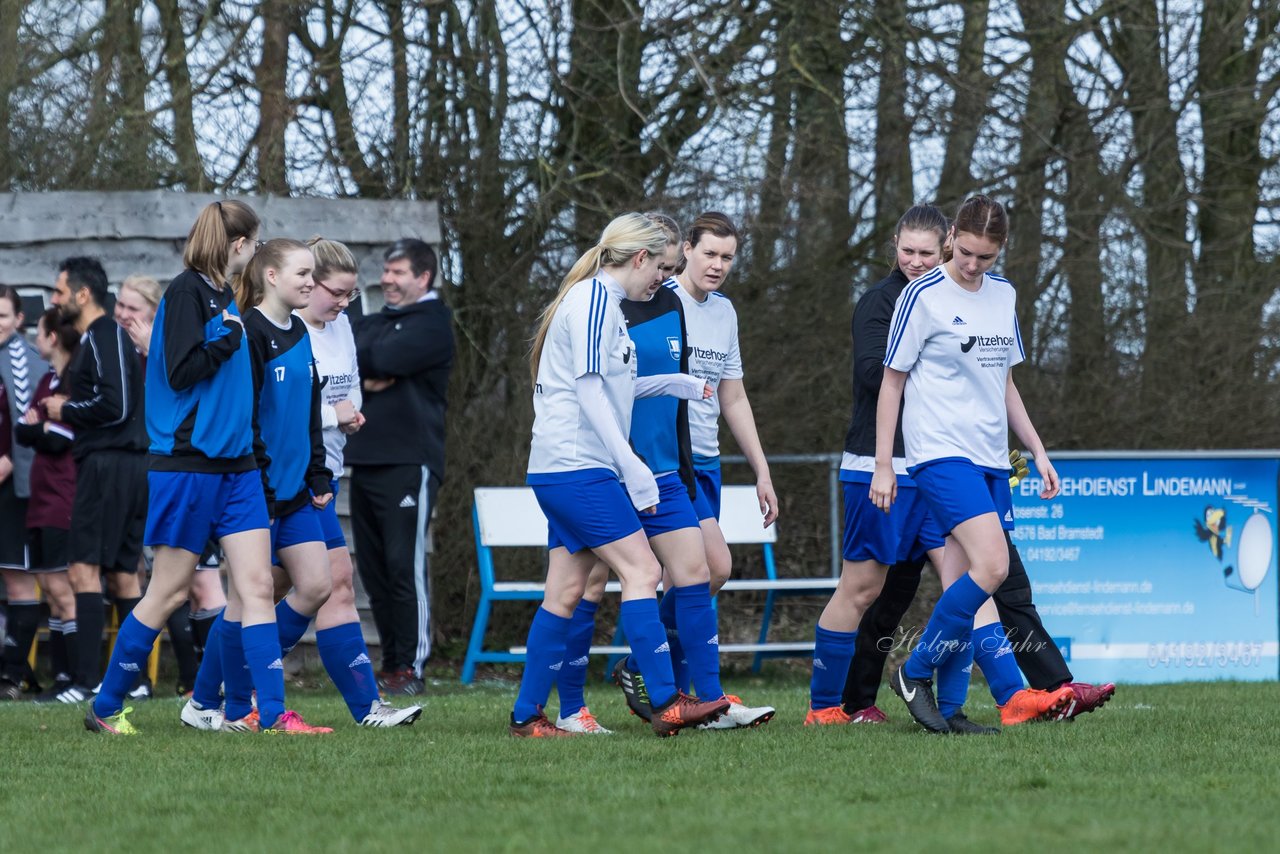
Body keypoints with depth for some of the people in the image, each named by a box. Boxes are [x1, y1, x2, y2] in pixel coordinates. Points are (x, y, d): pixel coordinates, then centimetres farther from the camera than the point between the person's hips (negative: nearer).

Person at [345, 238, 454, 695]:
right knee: (373, 569, 6)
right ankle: (391, 663, 11)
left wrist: (355, 362, 3)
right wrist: (368, 378, -11)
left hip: (409, 462, -7)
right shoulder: (371, 324, 21)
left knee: (405, 566, -12)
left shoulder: (432, 323, -1)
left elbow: (384, 358, -16)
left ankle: (412, 668, -11)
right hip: (365, 462, 7)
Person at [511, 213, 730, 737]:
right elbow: (590, 391, -18)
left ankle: (526, 716, 7)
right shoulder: (595, 299, -11)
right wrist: (636, 473, -19)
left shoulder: (598, 299, 20)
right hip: (578, 467, -10)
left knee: (565, 591, 7)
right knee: (641, 570, -12)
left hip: (561, 470, 10)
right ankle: (666, 703, -16)